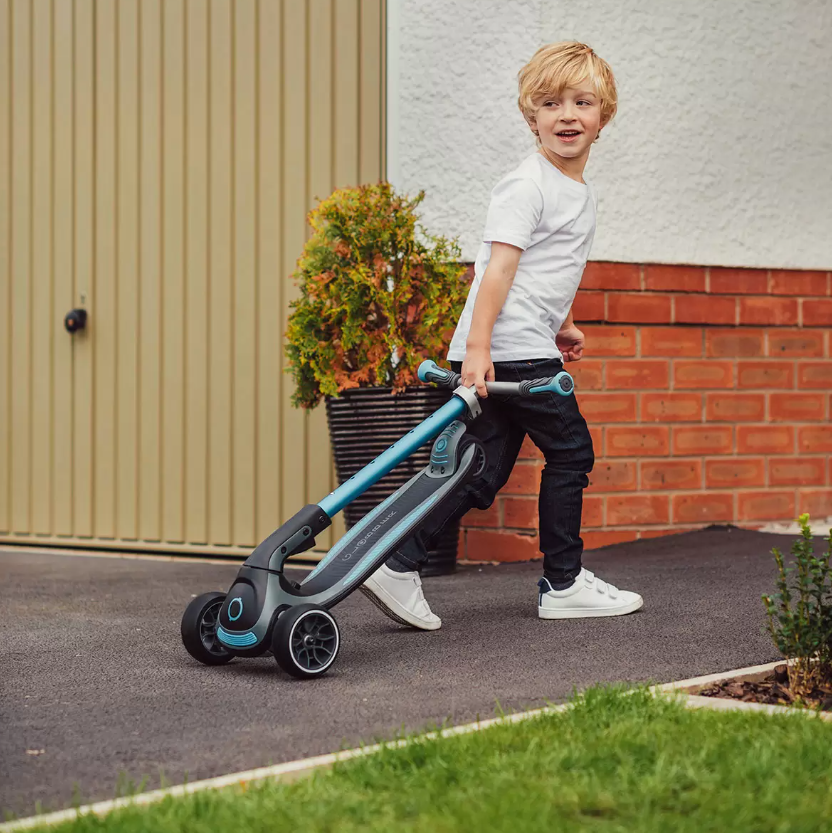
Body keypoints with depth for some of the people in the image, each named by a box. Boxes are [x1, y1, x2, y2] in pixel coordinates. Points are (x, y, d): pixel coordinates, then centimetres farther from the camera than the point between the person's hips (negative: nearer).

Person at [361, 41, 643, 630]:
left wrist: (564, 326, 37)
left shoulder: (582, 193, 18)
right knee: (570, 451, 0)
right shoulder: (527, 184, -11)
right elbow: (499, 266, -18)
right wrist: (478, 346, -24)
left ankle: (398, 564, 4)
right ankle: (564, 583, 10)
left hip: (529, 349, 9)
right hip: (511, 351, -9)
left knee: (483, 473, 6)